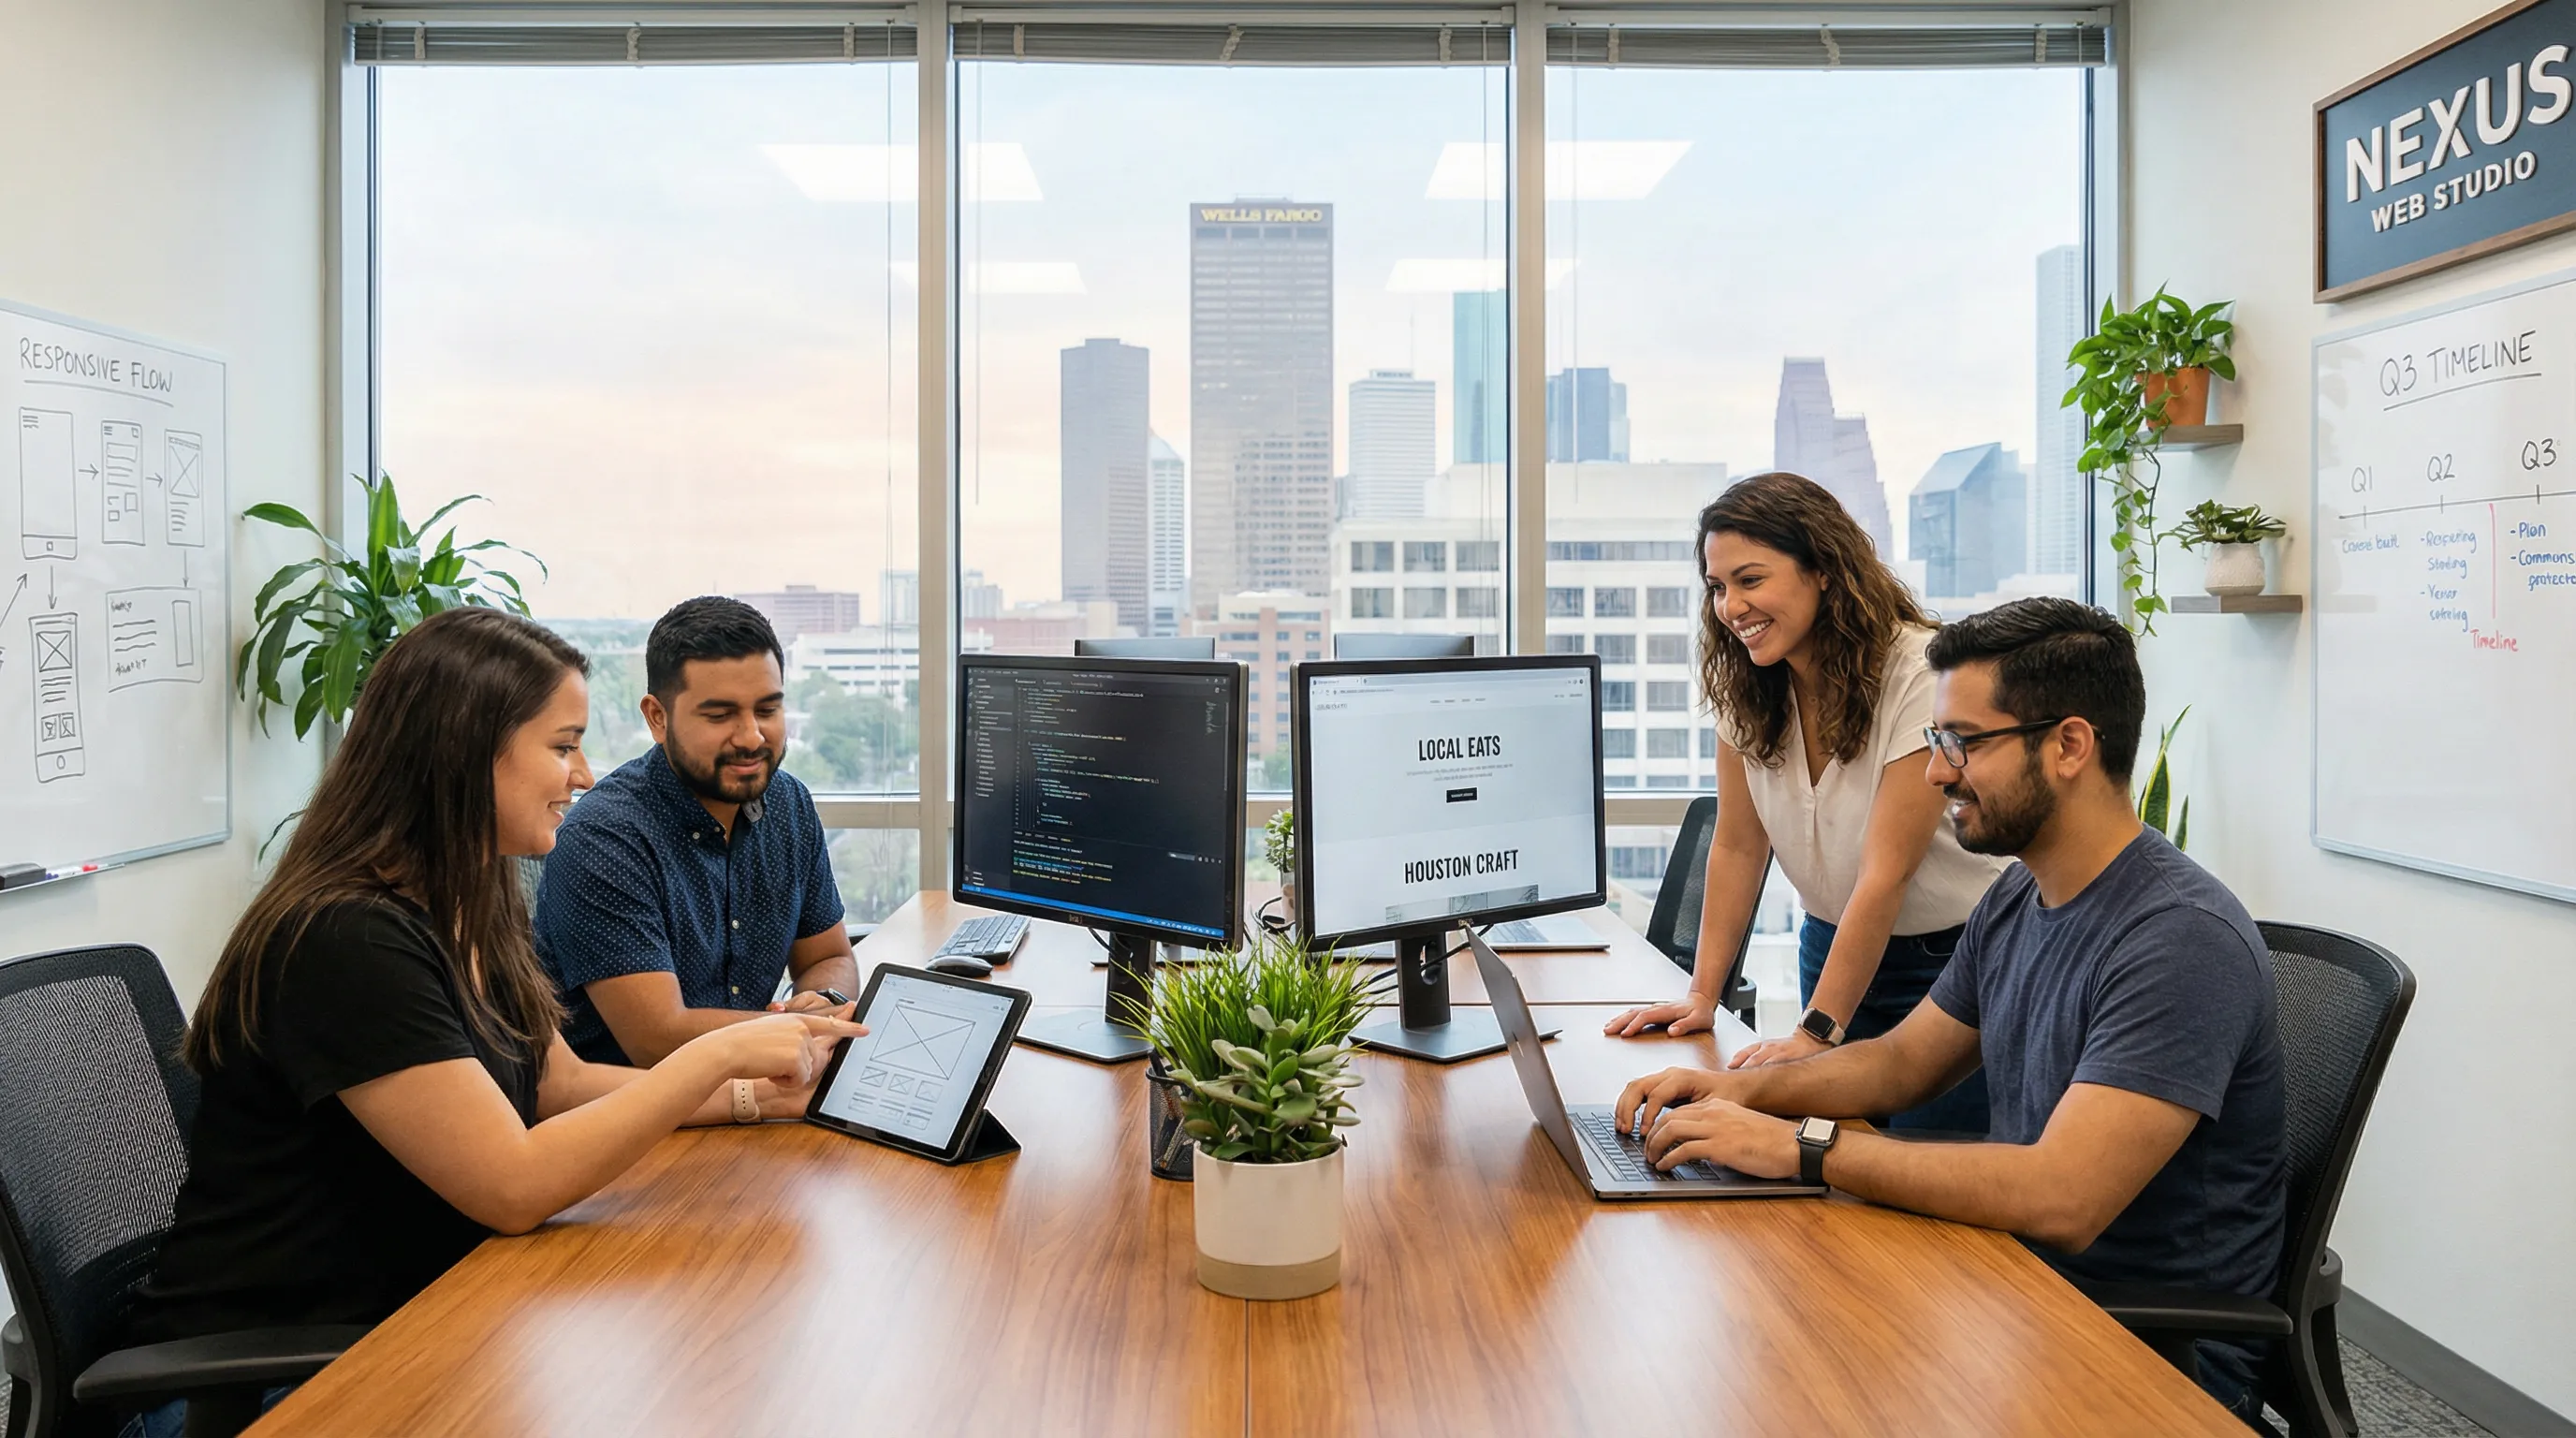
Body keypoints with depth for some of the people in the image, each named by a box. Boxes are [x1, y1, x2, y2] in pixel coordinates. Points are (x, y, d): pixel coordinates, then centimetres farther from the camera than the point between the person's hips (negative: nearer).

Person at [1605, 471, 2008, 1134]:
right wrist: (1702, 994, -6)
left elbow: (1885, 873, -24)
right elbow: (1738, 845, 0)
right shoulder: (1745, 683, -4)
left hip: (1951, 955, -5)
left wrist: (1815, 1033, -25)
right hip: (1833, 947, 5)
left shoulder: (1920, 676, -23)